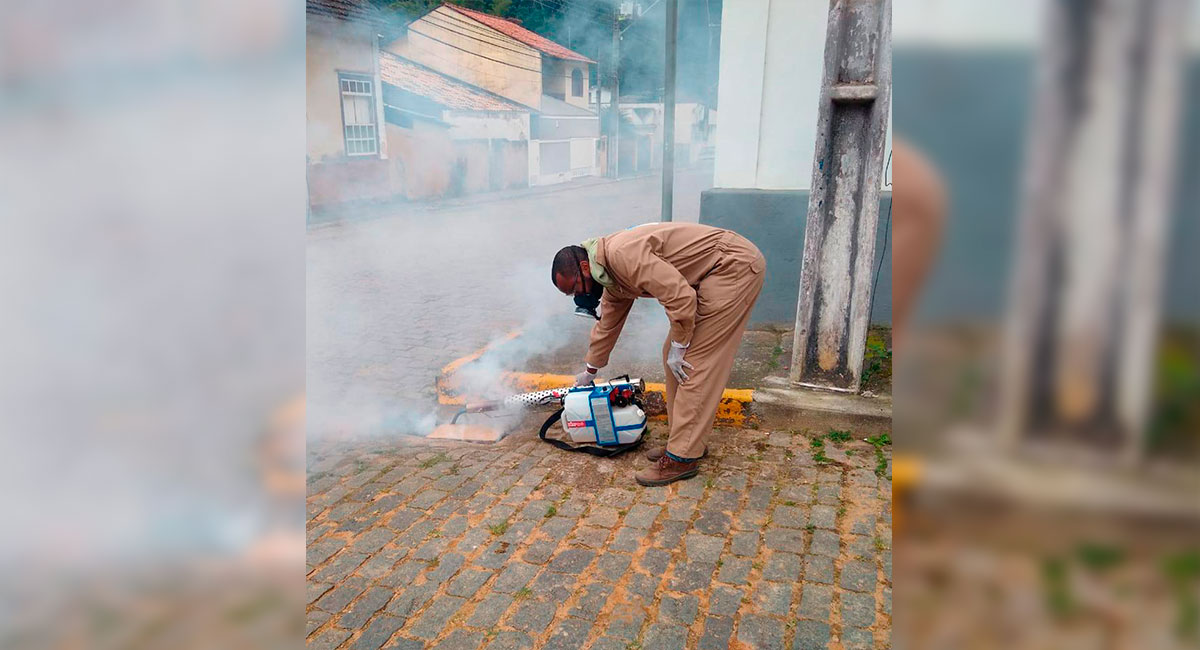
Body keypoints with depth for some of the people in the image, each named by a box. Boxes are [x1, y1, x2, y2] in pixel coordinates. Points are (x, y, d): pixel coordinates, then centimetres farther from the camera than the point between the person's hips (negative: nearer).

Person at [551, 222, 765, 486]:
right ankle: (688, 441, 20)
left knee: (694, 363, -10)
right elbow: (607, 325, 27)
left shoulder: (622, 255, -22)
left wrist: (678, 347, -14)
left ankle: (682, 458, -4)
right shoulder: (612, 278, 10)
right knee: (674, 356, 11)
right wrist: (589, 371, 38)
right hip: (713, 275, 10)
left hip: (735, 265, -10)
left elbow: (680, 297, -27)